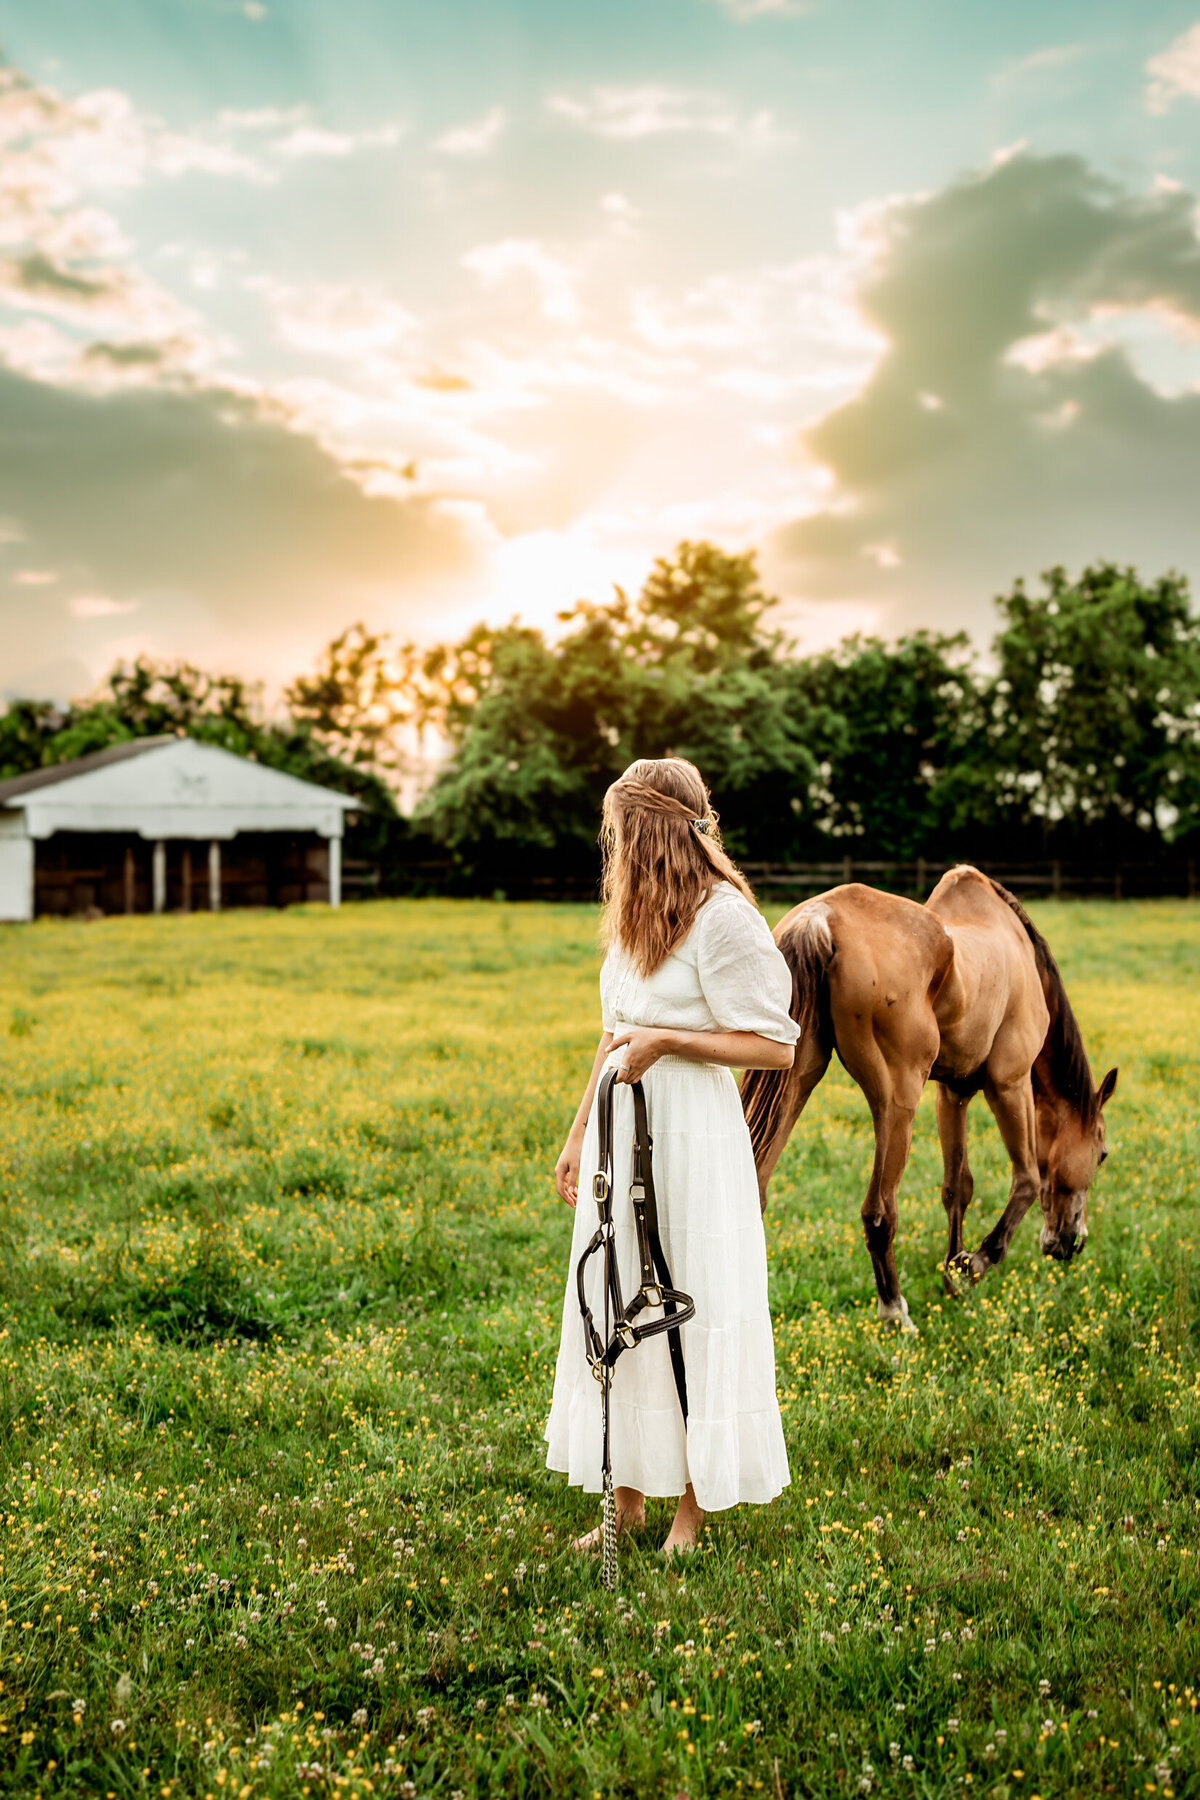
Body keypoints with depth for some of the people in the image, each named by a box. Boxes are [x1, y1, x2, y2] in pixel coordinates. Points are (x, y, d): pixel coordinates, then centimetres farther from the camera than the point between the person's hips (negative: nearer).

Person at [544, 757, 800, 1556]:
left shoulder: (723, 915, -12)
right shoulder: (640, 917, 13)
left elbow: (776, 1046, -13)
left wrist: (666, 1040, -16)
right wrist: (579, 1137, 20)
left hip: (692, 1137, -8)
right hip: (623, 1131, 8)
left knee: (691, 1312, 1)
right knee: (617, 1310, 11)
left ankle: (694, 1502, 16)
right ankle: (629, 1496, 23)